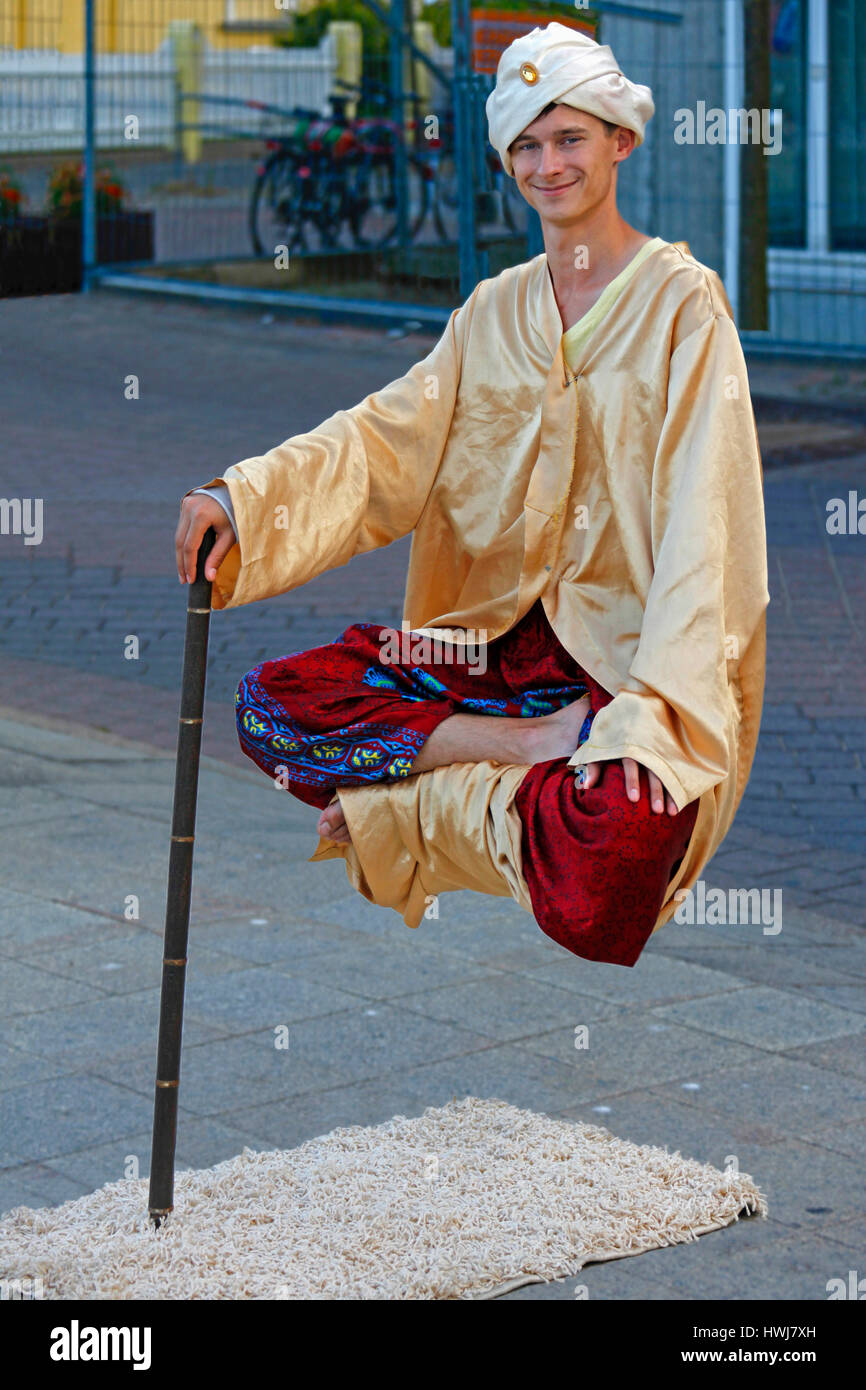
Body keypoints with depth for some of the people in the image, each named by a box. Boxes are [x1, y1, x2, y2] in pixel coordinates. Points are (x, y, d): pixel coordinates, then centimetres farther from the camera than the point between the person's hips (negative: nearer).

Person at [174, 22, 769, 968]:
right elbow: (385, 439, 2)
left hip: (627, 657, -6)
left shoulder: (681, 302, -4)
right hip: (501, 640, 6)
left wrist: (655, 709, -27)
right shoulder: (495, 312, 15)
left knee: (603, 864, -36)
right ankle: (538, 746, -16)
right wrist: (242, 496, -18)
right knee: (270, 705, -13)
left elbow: (702, 525, -14)